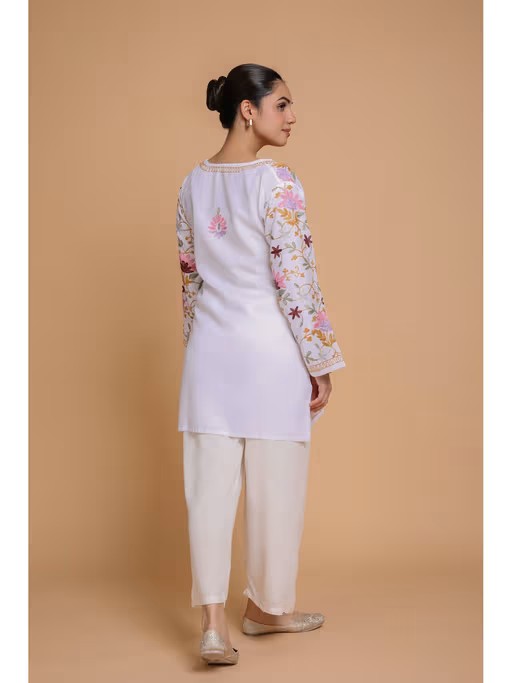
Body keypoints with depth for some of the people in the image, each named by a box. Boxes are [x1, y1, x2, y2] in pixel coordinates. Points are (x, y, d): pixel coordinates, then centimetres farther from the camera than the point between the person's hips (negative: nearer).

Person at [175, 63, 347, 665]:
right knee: (274, 486, 10)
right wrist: (320, 361, -8)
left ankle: (213, 622, 1)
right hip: (270, 348, -5)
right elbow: (294, 280, -15)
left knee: (210, 484, 5)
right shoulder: (277, 182, -14)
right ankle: (267, 607, 26)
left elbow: (190, 277, 12)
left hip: (211, 347, 6)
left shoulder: (193, 185, 6)